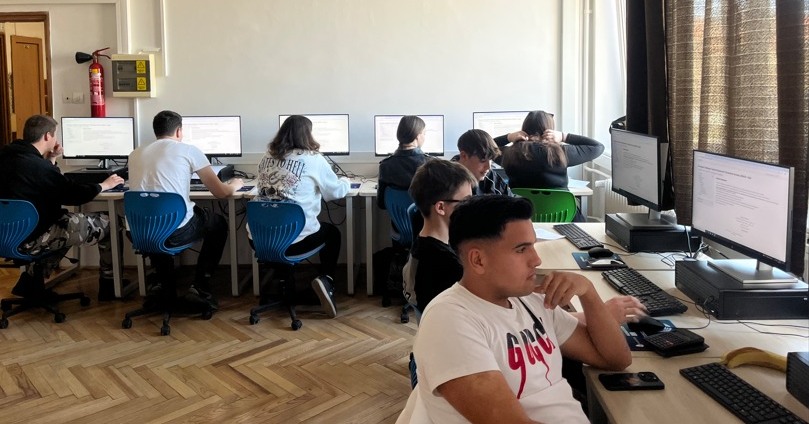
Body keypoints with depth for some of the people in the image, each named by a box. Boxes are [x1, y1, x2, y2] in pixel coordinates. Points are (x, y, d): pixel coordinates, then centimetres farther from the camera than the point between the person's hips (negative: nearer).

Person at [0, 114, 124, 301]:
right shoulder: (36, 165, -22)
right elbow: (73, 194, -15)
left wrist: (51, 160, 11)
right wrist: (104, 185, 0)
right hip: (30, 239, -9)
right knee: (108, 223, -2)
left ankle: (32, 279, 24)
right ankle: (109, 285, 14)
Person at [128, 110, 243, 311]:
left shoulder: (135, 154, 15)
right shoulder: (189, 150, 3)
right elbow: (221, 192, 5)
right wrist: (235, 184, 29)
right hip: (177, 232, -5)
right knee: (219, 224, 25)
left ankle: (165, 284, 35)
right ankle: (200, 287, 15)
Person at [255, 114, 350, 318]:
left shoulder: (268, 156, 11)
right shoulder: (313, 159, -2)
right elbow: (337, 192, 10)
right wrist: (346, 181, 33)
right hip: (294, 238, -5)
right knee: (333, 233, 25)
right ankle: (325, 279, 3)